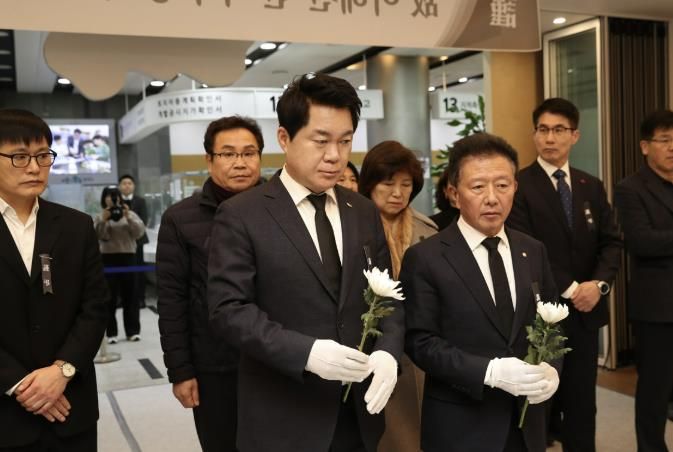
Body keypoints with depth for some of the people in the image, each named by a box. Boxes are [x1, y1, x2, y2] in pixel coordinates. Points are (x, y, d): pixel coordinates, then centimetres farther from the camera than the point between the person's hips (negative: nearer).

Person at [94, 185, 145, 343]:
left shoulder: (130, 214, 11)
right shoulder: (99, 217, 8)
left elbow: (139, 232, -3)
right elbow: (98, 235, -7)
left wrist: (128, 217, -15)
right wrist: (104, 220, -18)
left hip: (127, 257, 1)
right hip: (108, 259, -1)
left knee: (129, 295, 4)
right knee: (110, 296, -1)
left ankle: (133, 331, 9)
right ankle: (111, 333, 2)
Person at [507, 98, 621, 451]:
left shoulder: (592, 187, 10)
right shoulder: (518, 186, -9)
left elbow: (611, 242, 6)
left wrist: (599, 283, -11)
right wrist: (569, 289, -16)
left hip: (586, 311, 5)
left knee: (582, 403, 13)